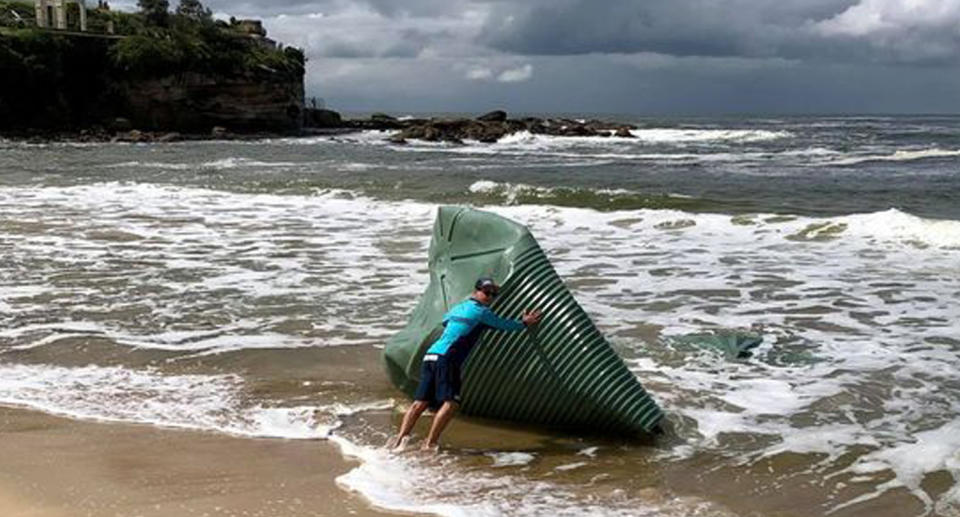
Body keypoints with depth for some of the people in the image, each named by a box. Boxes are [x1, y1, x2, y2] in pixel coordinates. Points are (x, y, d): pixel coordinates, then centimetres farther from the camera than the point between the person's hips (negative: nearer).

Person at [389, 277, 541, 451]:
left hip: (429, 356, 8)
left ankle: (401, 436, -11)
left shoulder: (457, 308, 26)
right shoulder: (481, 312, 5)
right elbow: (505, 325, 15)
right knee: (451, 402, -11)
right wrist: (524, 324, 33)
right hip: (446, 358, -8)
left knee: (420, 402, 2)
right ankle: (430, 442, -18)